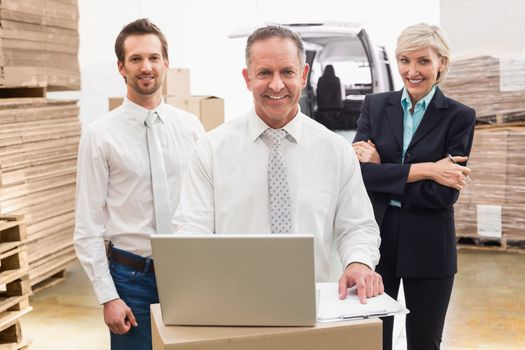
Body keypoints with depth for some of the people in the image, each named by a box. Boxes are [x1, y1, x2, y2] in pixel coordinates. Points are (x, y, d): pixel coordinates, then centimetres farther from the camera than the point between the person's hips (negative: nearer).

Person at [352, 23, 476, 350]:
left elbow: (445, 193, -11)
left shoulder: (460, 116, -2)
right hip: (376, 239, 2)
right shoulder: (375, 105, 4)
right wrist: (425, 169, -16)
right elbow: (359, 172, -10)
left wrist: (382, 171, -10)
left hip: (428, 247, -1)